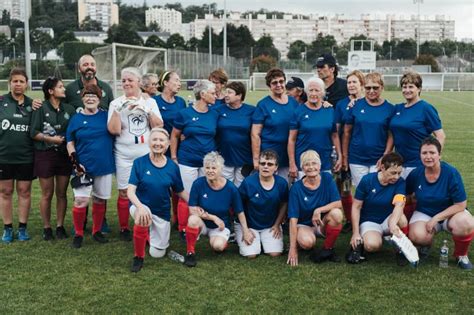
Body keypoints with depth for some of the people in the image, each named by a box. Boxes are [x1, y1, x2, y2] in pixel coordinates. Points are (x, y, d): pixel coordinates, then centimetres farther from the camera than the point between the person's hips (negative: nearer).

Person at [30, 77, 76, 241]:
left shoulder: (69, 109, 4)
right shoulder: (41, 108, -5)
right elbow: (33, 133, -8)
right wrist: (50, 139, -17)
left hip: (64, 155, 3)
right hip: (45, 155, -3)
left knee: (62, 193, 9)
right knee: (47, 194, 5)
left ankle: (60, 226, 20)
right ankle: (46, 228, 17)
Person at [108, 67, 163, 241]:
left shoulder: (150, 102, 3)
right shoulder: (116, 103, -1)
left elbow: (159, 127, -5)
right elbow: (113, 130, -11)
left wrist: (147, 110, -15)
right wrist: (118, 109, -20)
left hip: (147, 155, 1)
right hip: (124, 156, -1)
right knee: (124, 193, 4)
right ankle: (124, 228, 18)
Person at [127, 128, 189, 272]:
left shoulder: (173, 167, -6)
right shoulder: (139, 163, -12)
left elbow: (180, 192, 7)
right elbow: (130, 191, -18)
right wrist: (140, 206, -37)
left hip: (162, 212, 3)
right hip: (141, 205, -2)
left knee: (157, 254, 5)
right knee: (143, 218, -39)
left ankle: (151, 233, 42)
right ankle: (138, 257, -12)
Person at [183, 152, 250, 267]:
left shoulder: (231, 188, -14)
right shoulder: (198, 184, -16)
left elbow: (240, 212, -2)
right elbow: (192, 210, -14)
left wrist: (246, 231, -3)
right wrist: (213, 217, -18)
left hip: (221, 225, 0)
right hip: (202, 223, 0)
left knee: (217, 246, -30)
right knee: (193, 219, -35)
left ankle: (223, 241, 9)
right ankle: (190, 252, -12)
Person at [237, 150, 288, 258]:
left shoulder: (282, 183, -11)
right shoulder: (248, 182, -20)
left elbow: (284, 204, 5)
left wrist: (277, 225, 1)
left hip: (271, 226, 3)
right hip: (248, 225, -2)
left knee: (275, 253, -12)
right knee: (251, 254, -15)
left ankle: (262, 241, 20)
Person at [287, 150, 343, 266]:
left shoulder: (327, 178, -7)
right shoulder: (296, 188, -13)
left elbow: (338, 203, -13)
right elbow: (293, 219, -15)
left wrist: (319, 210, -28)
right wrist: (293, 248, -20)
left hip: (323, 224, 3)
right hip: (304, 225, -2)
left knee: (336, 213, -30)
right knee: (307, 242, -36)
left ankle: (328, 249, -8)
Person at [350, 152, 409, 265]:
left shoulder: (400, 182, -13)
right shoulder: (367, 180, -13)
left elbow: (399, 204, -32)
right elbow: (356, 207, -7)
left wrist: (393, 223, -53)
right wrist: (356, 233, -12)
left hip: (388, 220, 2)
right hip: (369, 221, -1)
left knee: (401, 219, -34)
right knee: (372, 245, -33)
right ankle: (359, 243, 4)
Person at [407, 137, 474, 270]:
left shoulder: (451, 173, -19)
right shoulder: (415, 174, -10)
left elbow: (460, 204, -17)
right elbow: (407, 196, 9)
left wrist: (436, 219, -20)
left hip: (450, 213, -1)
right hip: (424, 213, 1)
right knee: (416, 235, -32)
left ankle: (461, 255, -1)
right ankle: (427, 244, 10)